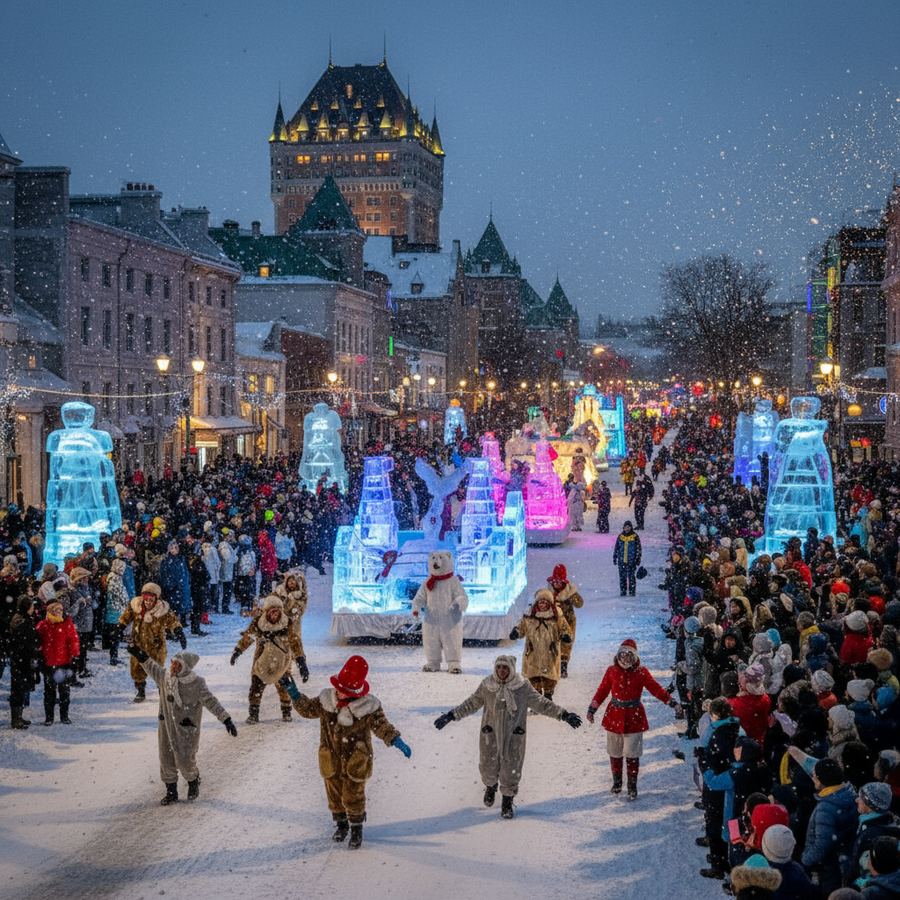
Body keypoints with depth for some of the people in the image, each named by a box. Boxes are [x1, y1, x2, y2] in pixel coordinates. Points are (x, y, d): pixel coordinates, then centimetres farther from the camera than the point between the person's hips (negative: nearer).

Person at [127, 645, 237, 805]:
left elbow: (211, 702, -14)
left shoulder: (196, 684, -17)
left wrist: (226, 720, -16)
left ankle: (193, 782, 29)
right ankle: (171, 792, 24)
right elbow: (153, 668, 18)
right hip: (167, 726, 5)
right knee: (166, 760, 9)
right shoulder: (165, 676, -4)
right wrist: (140, 655, 16)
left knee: (185, 761, -2)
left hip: (187, 728, -5)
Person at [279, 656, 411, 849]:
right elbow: (307, 709, 5)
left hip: (354, 764, -3)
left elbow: (381, 726, -12)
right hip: (331, 761, 3)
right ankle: (341, 824, 40)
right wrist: (294, 693, -7)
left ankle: (356, 829, 27)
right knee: (334, 795, 17)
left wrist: (396, 740, -26)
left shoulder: (368, 707, -19)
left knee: (353, 797, 7)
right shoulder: (326, 701, -10)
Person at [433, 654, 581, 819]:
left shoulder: (523, 686, -9)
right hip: (491, 735, 1)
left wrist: (564, 715, -3)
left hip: (514, 737, -1)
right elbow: (471, 704, 6)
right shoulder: (487, 686, -7)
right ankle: (491, 787, 47)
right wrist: (451, 716, 4)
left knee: (511, 770, 3)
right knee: (488, 767, 12)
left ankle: (507, 802, 24)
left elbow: (542, 704, 0)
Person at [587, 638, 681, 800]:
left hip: (634, 717, -2)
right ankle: (617, 783, 29)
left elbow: (656, 689, -3)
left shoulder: (641, 672, -5)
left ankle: (632, 787, 10)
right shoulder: (612, 671, -1)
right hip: (614, 716, 2)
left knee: (632, 754, -2)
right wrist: (592, 709, 3)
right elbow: (602, 691, 4)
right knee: (615, 753, 12)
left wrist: (671, 702, -11)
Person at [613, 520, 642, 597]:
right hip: (622, 561, 3)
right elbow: (616, 548, 15)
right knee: (622, 576, 3)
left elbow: (638, 548, 3)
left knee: (631, 576, -4)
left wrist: (638, 559, -1)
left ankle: (632, 591, 3)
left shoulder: (635, 536, 0)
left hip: (631, 561, -3)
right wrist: (614, 558, 12)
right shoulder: (620, 537, 8)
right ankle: (623, 591, 10)